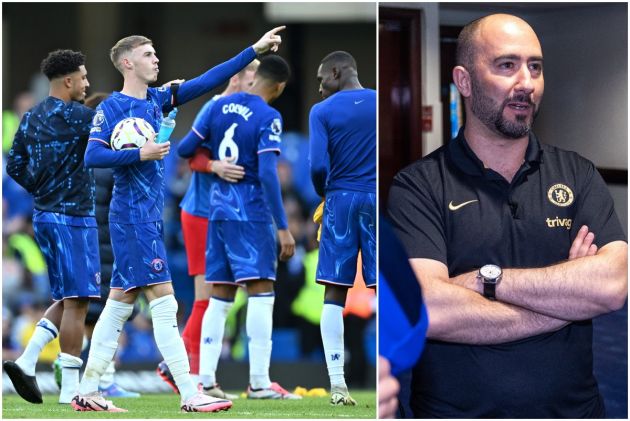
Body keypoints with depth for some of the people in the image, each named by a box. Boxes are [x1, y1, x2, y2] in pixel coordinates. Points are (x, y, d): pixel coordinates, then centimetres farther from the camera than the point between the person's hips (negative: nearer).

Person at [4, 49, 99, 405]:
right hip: (73, 218, -8)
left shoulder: (31, 118, 10)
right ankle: (70, 391, -3)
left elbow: (15, 167, 13)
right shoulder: (71, 115, -14)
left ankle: (27, 361, 5)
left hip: (45, 215, 8)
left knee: (68, 298, 17)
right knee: (76, 300, -4)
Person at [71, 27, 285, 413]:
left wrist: (255, 50, 5)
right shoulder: (111, 107, -9)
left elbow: (207, 81, 10)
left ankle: (87, 393, 15)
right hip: (133, 216, -9)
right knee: (164, 301, -10)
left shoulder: (158, 100, 12)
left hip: (149, 217, 9)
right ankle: (190, 396, -11)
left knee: (120, 302, 10)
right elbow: (92, 156, -18)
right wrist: (140, 154, -21)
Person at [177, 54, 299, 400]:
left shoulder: (220, 106, 6)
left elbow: (185, 149, 8)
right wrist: (283, 227, -17)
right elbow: (267, 174, -18)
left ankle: (205, 380, 8)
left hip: (219, 210, 6)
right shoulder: (268, 117, -11)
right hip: (251, 213, -6)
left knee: (220, 297, 10)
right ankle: (259, 383, -12)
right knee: (261, 291, -6)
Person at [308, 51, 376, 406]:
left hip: (341, 200, -1)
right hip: (376, 199, 1)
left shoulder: (323, 111, -2)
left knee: (335, 293, 3)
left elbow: (318, 165, -9)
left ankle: (338, 384, -2)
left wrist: (323, 192, 9)